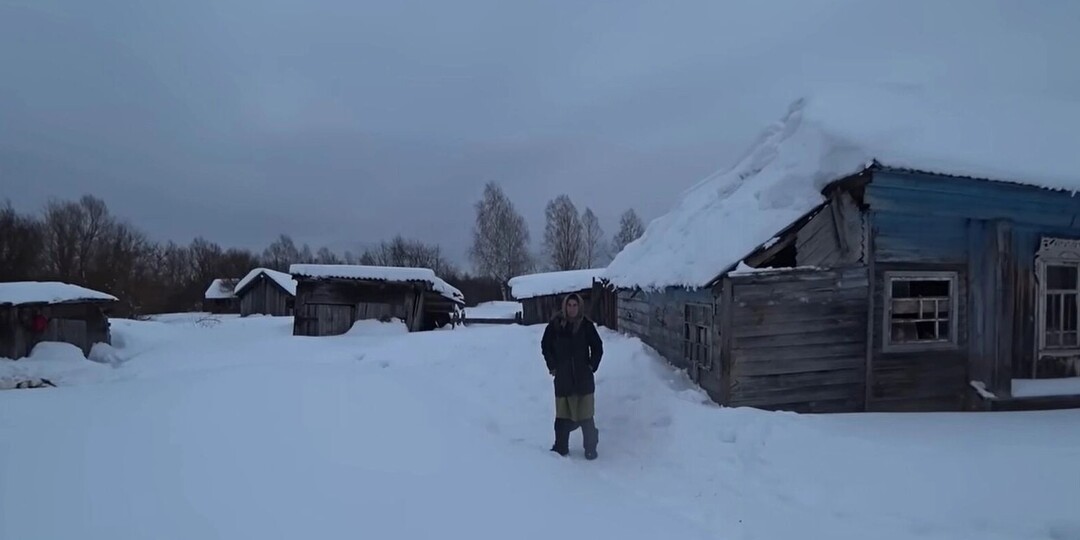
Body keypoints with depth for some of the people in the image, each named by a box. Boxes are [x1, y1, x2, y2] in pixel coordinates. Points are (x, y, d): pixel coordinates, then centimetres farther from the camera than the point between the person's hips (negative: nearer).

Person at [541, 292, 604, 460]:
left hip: (584, 377, -1)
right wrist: (552, 366, 4)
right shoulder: (555, 324, -4)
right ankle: (560, 447, 20)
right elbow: (545, 345, 9)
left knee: (586, 416, 1)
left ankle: (590, 448, 14)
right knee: (562, 416, 6)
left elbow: (598, 347, 7)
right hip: (562, 378, 1)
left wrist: (592, 365, 0)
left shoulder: (586, 325, -5)